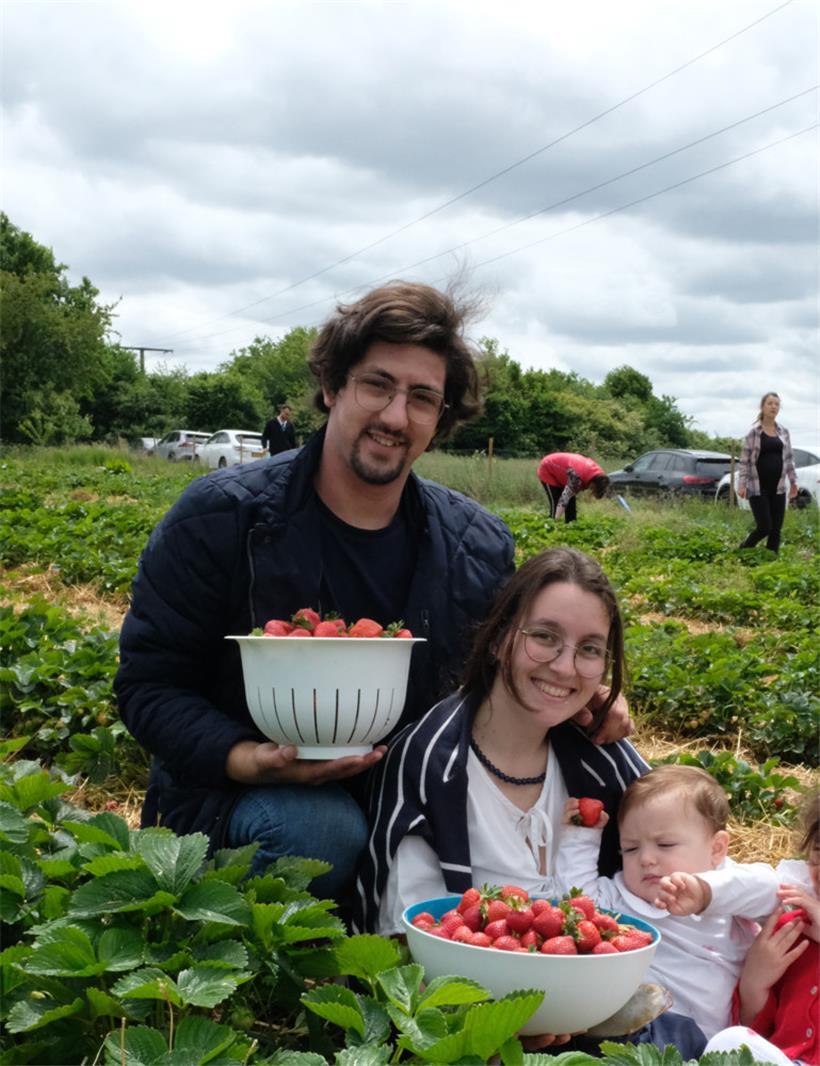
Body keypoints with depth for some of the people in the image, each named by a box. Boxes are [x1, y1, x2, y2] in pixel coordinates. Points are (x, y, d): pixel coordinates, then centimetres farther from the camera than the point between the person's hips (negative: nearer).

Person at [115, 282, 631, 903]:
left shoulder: (480, 547, 1)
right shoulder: (221, 518, -10)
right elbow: (148, 684, -8)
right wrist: (245, 759, -27)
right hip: (228, 799, -3)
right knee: (322, 828, -36)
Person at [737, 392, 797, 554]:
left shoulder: (784, 432, 9)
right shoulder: (753, 432, -5)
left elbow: (789, 458, 16)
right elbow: (744, 460, -5)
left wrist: (793, 481, 13)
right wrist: (741, 484, -11)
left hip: (777, 488, 5)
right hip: (758, 488, -5)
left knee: (776, 530, 3)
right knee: (764, 527, -9)